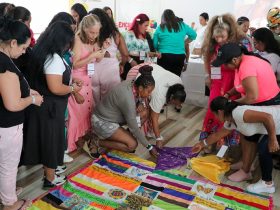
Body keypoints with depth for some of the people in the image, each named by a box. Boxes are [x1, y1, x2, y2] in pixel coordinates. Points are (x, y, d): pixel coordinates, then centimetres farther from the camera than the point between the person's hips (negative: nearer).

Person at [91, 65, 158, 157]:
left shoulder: (132, 84, -9)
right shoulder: (128, 99, -32)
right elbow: (134, 128, -25)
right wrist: (149, 147, -15)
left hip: (112, 116, 9)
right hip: (102, 122, -9)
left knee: (143, 113, 0)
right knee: (132, 145, -17)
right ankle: (98, 143, -5)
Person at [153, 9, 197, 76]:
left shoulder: (160, 28, 2)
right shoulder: (182, 25, 8)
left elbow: (154, 44, 1)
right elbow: (193, 34, 13)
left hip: (164, 56, -2)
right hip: (180, 56, 2)